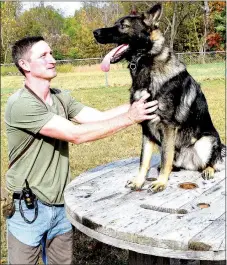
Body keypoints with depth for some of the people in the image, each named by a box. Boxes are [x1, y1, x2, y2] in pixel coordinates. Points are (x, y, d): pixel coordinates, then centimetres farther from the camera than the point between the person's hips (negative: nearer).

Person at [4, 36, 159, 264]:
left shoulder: (61, 98, 3)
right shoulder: (20, 104, -23)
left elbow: (99, 116, -5)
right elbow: (76, 134, -29)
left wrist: (137, 103, -18)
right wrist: (129, 118, -28)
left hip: (61, 204, 7)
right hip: (29, 207, -6)